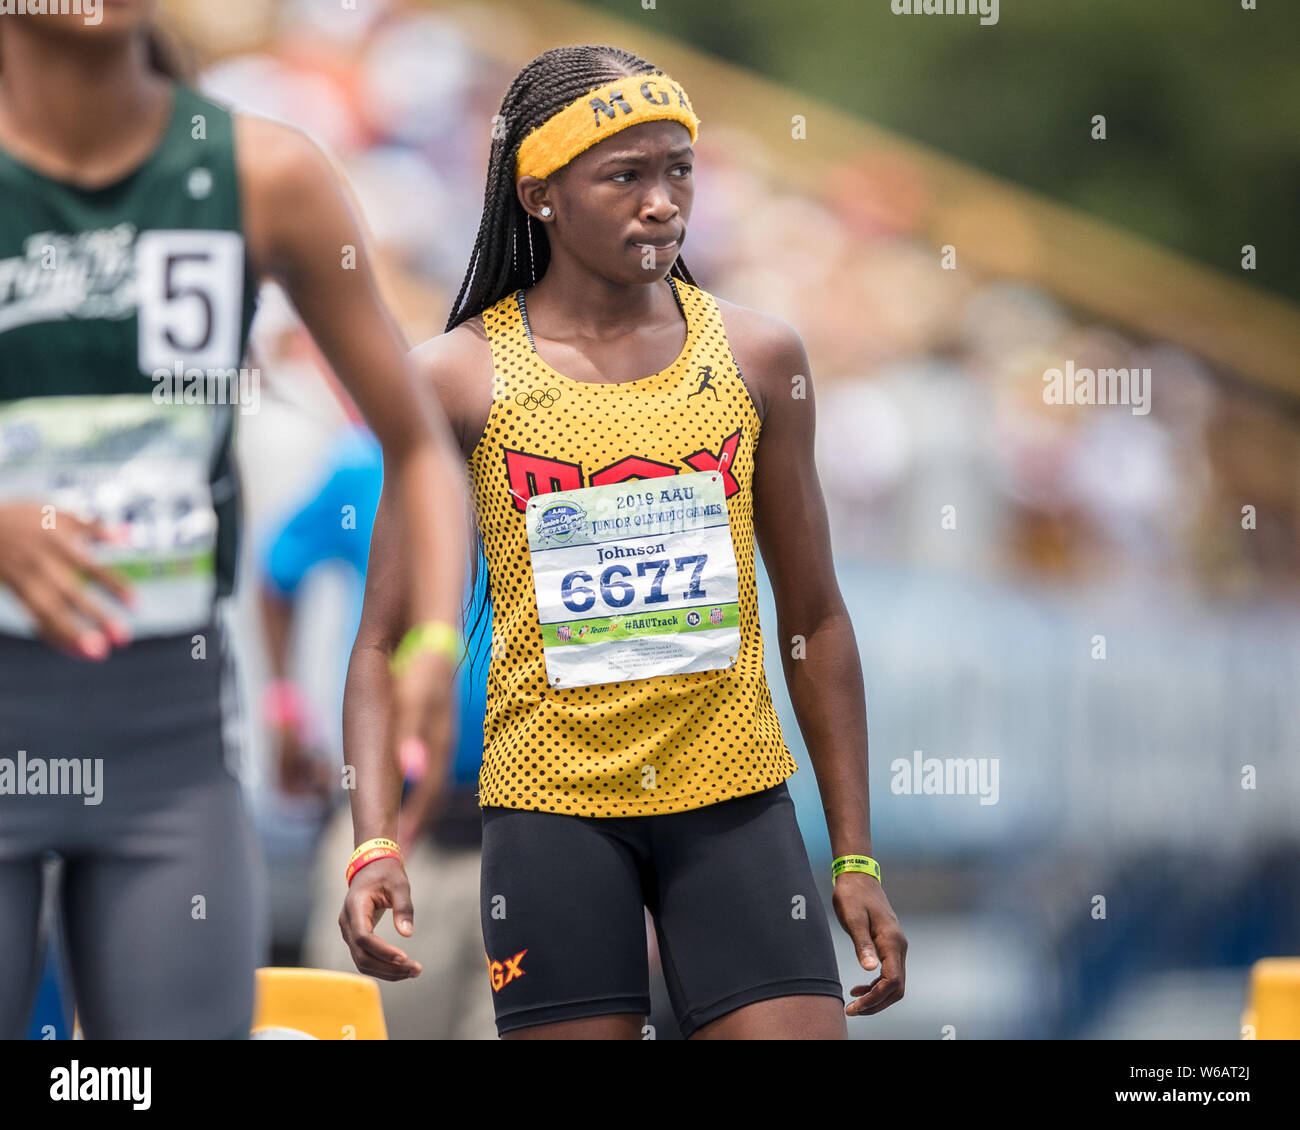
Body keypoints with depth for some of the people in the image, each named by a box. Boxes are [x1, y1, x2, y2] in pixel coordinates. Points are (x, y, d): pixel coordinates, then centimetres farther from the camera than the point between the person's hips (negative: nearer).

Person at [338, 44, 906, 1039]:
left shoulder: (756, 357, 5)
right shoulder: (459, 377, -1)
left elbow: (814, 618, 11)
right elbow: (386, 640, 0)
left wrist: (855, 855, 8)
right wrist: (376, 848, -13)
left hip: (734, 803, 2)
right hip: (551, 806, -1)